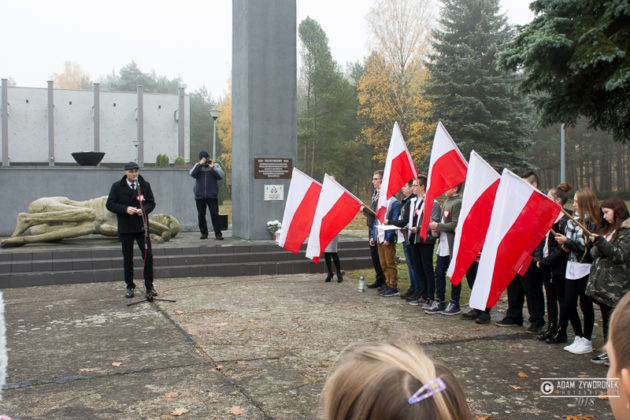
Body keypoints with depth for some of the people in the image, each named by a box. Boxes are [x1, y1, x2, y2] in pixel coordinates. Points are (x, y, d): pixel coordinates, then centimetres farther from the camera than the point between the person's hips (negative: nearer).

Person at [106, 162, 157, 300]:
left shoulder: (145, 185, 5)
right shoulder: (117, 186, 0)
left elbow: (151, 203, 7)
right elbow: (109, 204, -2)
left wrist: (144, 210, -13)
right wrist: (125, 209, -16)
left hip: (142, 227, 1)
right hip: (125, 228, -1)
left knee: (148, 256, -2)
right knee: (127, 258, 7)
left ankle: (149, 286, 10)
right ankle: (130, 287, 18)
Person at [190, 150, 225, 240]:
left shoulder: (215, 165, 6)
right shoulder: (197, 165, 9)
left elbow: (221, 175, -8)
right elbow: (192, 174, -9)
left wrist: (213, 167, -17)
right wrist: (200, 164, -16)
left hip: (212, 195, -2)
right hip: (199, 195, 2)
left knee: (215, 214, -8)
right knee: (201, 215, 6)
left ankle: (218, 233, -4)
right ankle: (204, 233, 17)